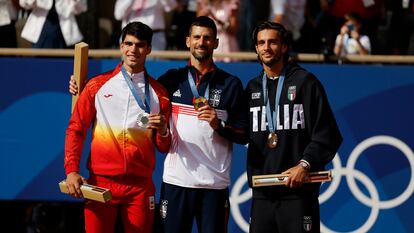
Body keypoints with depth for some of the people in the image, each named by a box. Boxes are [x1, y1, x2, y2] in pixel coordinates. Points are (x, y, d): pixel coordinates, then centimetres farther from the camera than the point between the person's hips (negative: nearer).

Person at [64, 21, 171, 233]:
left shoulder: (158, 93, 9)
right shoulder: (98, 86, 6)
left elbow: (163, 147, 14)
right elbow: (76, 130, 6)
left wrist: (163, 131, -8)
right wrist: (71, 170, -5)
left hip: (140, 185, 1)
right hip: (101, 182, -1)